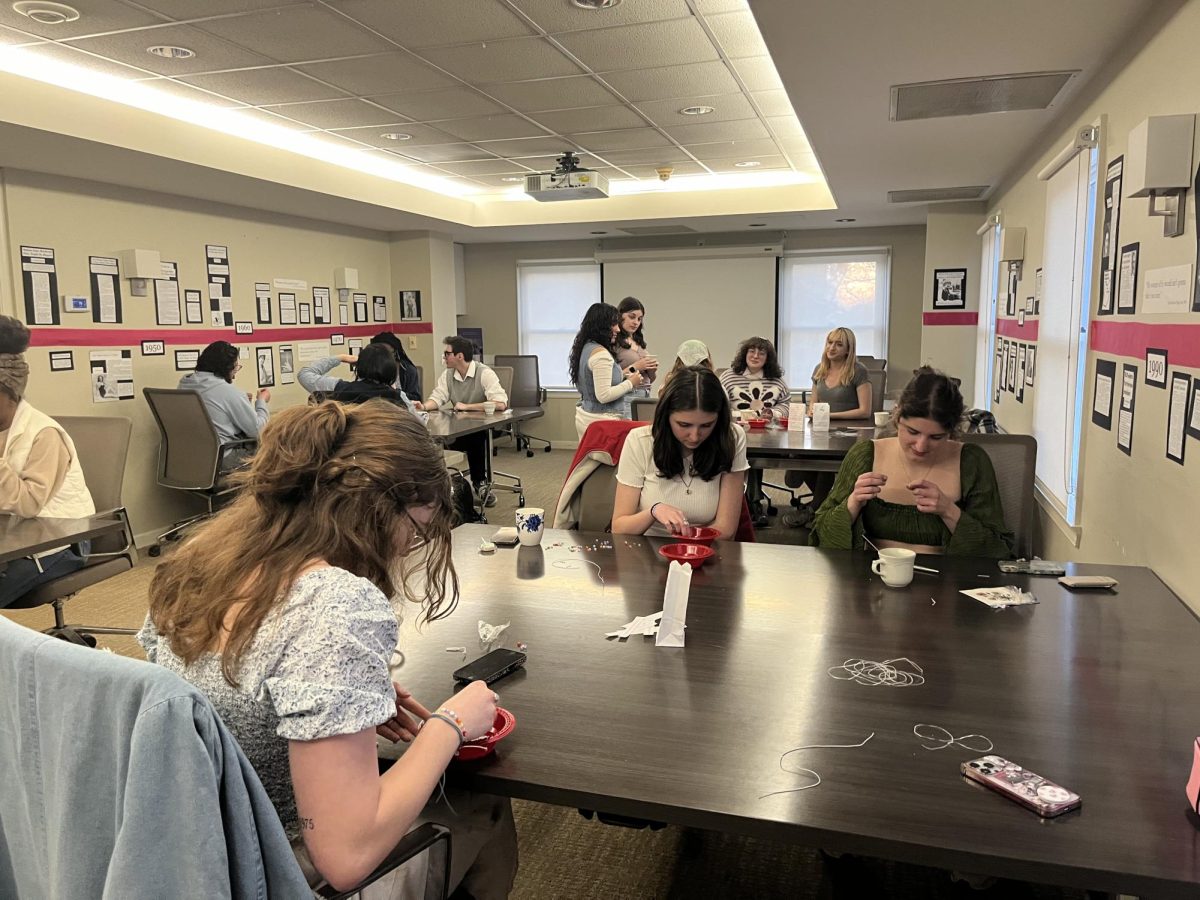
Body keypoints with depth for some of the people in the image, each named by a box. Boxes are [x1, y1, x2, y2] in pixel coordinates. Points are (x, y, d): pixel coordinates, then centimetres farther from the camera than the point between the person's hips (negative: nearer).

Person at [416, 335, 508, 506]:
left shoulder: (484, 374, -15)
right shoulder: (448, 375, 6)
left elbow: (501, 404, -26)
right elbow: (438, 398, -2)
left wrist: (466, 406, -24)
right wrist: (424, 406, -26)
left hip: (484, 426, -5)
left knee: (475, 439, -36)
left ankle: (480, 483, -14)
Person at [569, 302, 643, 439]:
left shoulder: (585, 348, 10)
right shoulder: (601, 354, -18)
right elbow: (603, 395, -22)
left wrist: (621, 375, 14)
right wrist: (630, 383, -11)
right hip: (601, 420, -10)